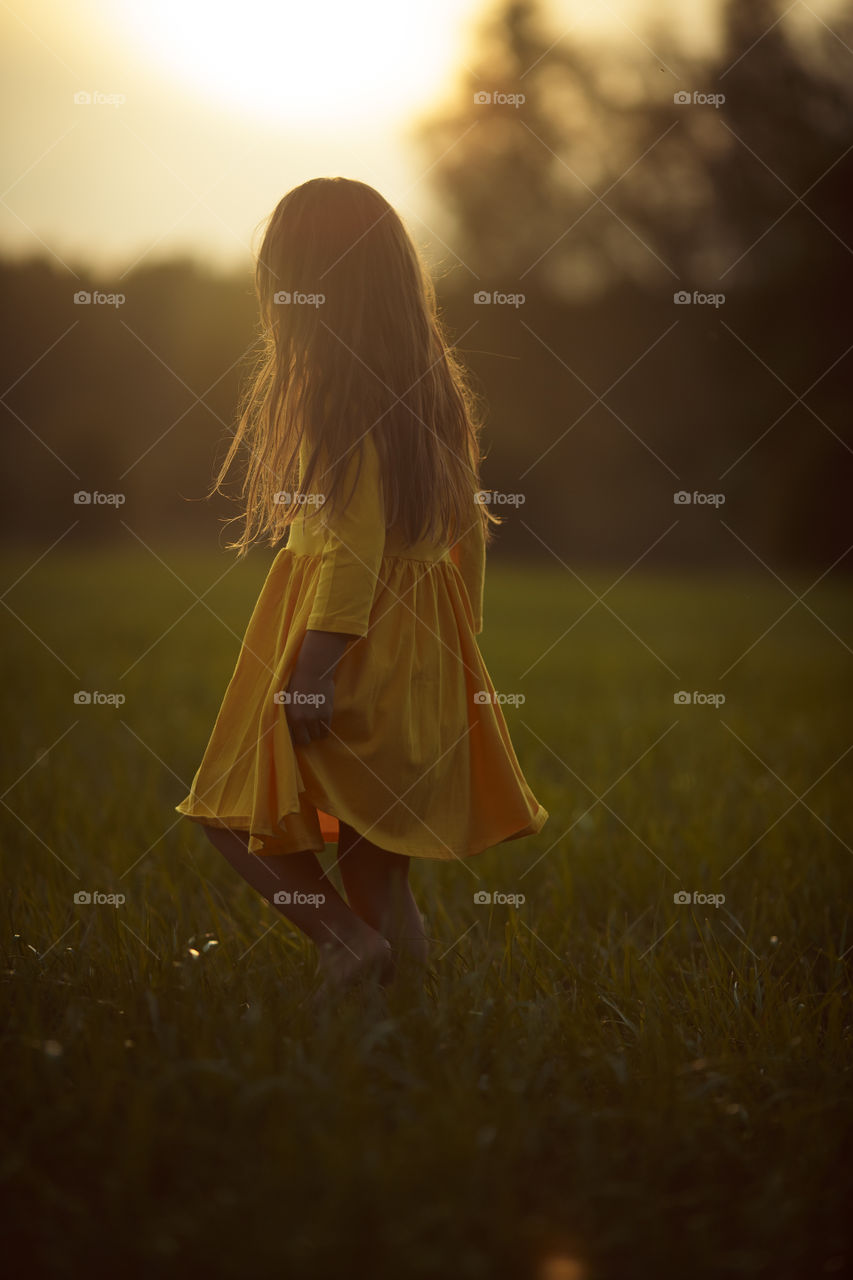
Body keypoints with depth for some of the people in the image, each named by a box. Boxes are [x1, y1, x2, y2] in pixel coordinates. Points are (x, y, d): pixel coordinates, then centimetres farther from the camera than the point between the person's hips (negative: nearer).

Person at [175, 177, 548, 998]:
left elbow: (356, 536, -21)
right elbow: (466, 528, 13)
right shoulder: (436, 387, 9)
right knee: (373, 840, 14)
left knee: (238, 811, 3)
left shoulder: (332, 387, -15)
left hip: (348, 629, -8)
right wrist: (451, 643, 21)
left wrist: (317, 655, -21)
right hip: (423, 642, 8)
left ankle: (346, 934, -10)